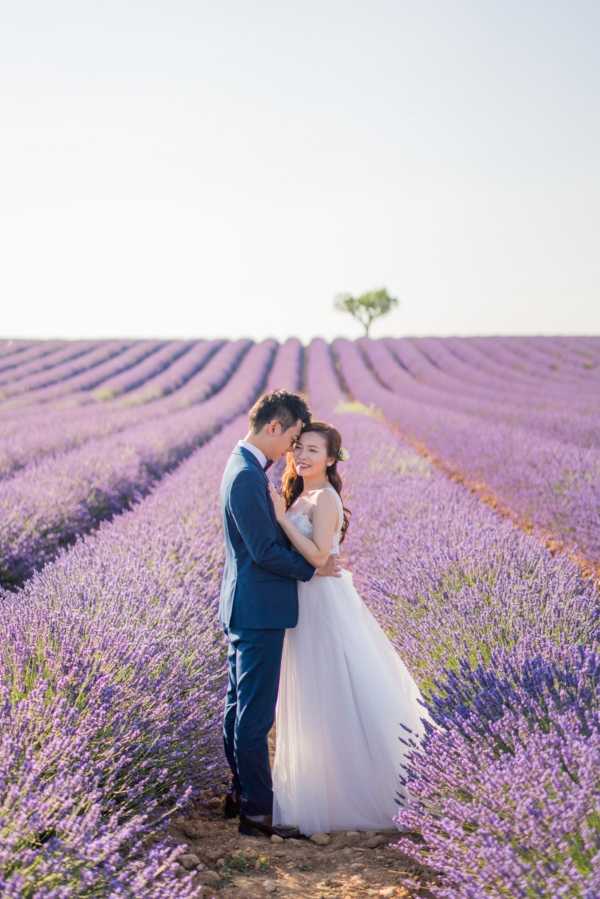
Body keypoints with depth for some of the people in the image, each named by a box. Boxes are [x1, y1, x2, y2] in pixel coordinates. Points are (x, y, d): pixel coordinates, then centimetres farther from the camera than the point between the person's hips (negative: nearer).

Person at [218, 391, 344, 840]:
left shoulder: (245, 467, 12)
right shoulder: (248, 476, -21)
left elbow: (270, 531, 18)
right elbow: (266, 551, -22)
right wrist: (313, 569, -8)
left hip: (245, 608, 11)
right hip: (258, 610, -11)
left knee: (240, 705, 17)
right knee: (256, 714, -4)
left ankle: (240, 793, 28)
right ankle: (256, 810, 2)